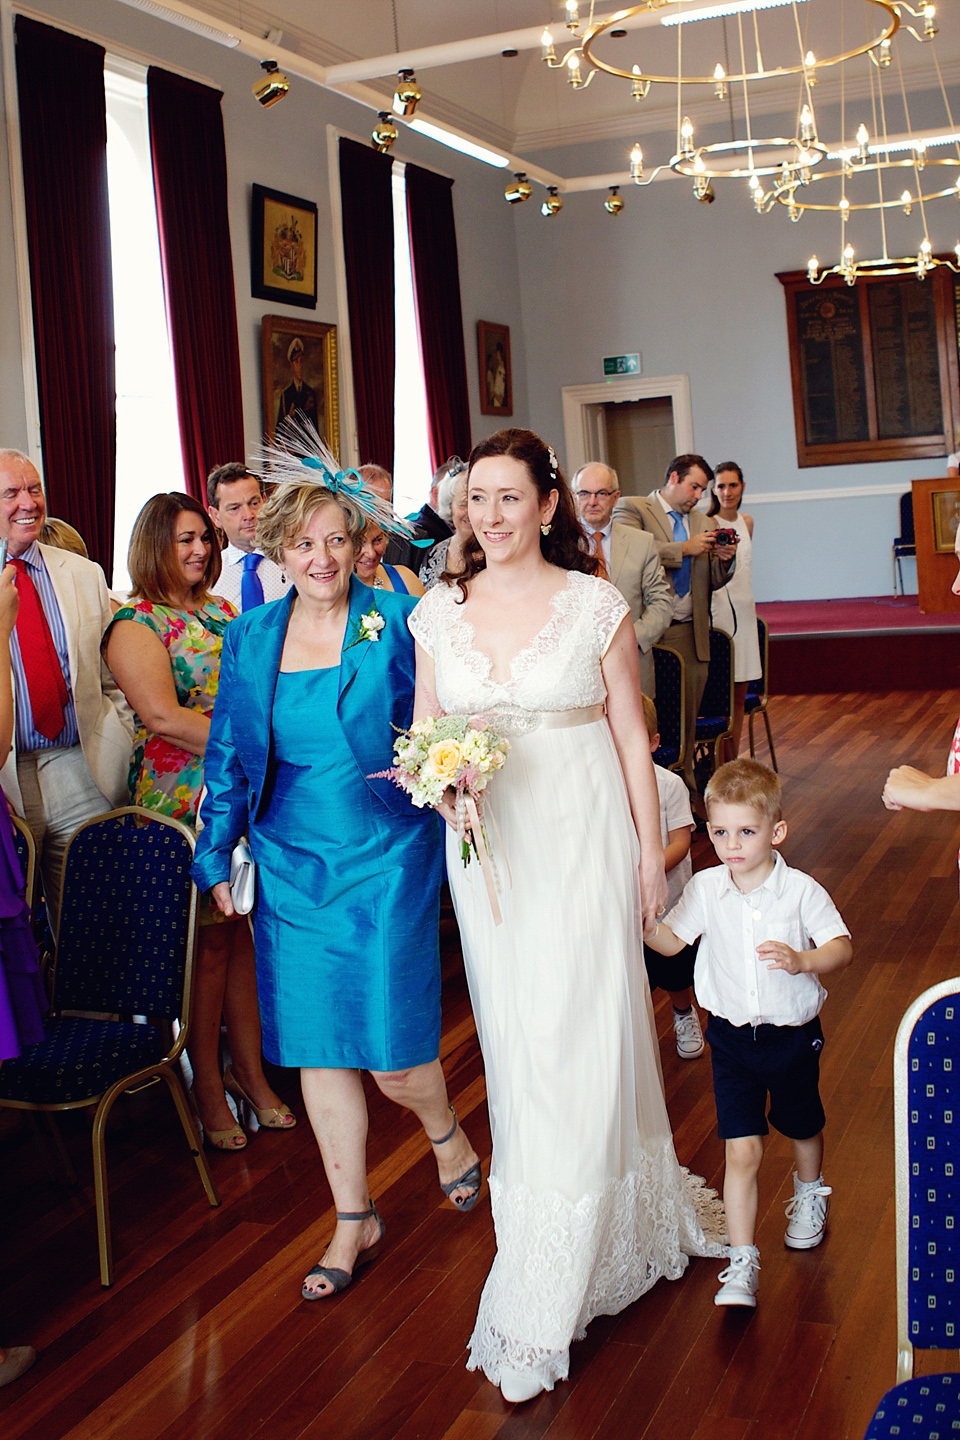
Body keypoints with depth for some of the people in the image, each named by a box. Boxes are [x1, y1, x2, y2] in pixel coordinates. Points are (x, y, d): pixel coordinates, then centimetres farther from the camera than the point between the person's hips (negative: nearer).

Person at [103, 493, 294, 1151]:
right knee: (207, 943, 0)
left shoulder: (224, 612, 16)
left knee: (244, 934, 8)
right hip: (183, 803, -6)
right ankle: (208, 1087, 14)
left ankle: (250, 1072, 20)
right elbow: (161, 714, -18)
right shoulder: (136, 624, -6)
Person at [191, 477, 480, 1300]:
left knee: (393, 1055, -3)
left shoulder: (399, 623, -5)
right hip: (292, 869, 4)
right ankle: (353, 1222, 26)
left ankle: (448, 1138, 33)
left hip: (386, 864, -3)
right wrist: (217, 857, 13)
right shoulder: (250, 639, 6)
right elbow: (230, 755, 12)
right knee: (317, 1049, 9)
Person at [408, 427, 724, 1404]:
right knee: (515, 1042, 10)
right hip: (485, 846, 3)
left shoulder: (596, 606, -5)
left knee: (580, 1040, -2)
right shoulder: (438, 611, 3)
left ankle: (540, 1308, 12)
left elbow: (633, 742, 0)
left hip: (581, 842, -3)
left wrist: (651, 855, 0)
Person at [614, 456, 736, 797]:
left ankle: (685, 784, 16)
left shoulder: (703, 523, 21)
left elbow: (712, 582, 22)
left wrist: (724, 561, 1)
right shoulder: (632, 508, 3)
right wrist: (683, 549, -12)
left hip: (691, 636, 5)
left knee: (687, 716, 6)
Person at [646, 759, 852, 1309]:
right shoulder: (706, 888, -6)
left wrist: (804, 960, -33)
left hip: (793, 1032, -1)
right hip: (733, 1036, 1)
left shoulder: (801, 891, -15)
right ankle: (742, 1262, 3)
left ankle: (810, 1192, 55)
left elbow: (842, 947, -14)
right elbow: (671, 940, 3)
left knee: (803, 1126, 23)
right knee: (742, 1149, -4)